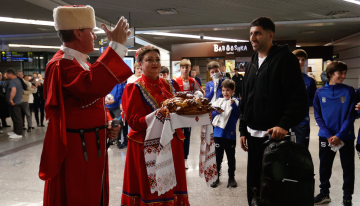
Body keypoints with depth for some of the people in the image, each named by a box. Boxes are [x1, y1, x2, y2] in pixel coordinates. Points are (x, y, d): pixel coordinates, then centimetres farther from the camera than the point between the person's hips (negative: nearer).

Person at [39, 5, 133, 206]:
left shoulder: (80, 62, 13)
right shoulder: (61, 65, -19)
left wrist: (107, 123, 2)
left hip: (92, 146, 9)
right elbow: (94, 85, -39)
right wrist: (116, 45, -32)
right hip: (75, 150, -9)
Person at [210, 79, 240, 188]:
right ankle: (216, 177, 24)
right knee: (218, 155, 11)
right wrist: (217, 112, -18)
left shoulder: (236, 101, 0)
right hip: (218, 133, 2)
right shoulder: (219, 101, 6)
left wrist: (233, 105, -23)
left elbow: (239, 114, -11)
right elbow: (212, 113, 2)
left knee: (231, 156, 10)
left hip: (230, 134, -2)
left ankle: (231, 177, 25)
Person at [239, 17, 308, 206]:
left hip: (275, 134, -6)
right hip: (253, 135, 6)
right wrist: (243, 130, 14)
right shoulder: (251, 65, 15)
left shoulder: (285, 59, -6)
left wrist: (284, 125, -24)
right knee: (254, 182, 14)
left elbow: (299, 98, -13)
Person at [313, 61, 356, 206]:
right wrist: (328, 135, -11)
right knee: (324, 166, 12)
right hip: (325, 137, 1)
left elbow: (351, 116, -6)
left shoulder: (349, 92, -3)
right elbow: (317, 115, -2)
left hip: (346, 137, -1)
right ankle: (324, 193, 30)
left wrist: (339, 136, -14)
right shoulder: (320, 92, -1)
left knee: (348, 168, 8)